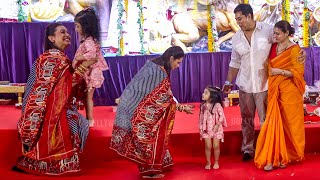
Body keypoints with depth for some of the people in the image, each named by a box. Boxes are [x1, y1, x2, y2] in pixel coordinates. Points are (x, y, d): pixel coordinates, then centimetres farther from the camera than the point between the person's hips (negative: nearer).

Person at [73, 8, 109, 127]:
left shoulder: (88, 41, -22)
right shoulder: (87, 39, 9)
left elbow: (91, 54, -38)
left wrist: (77, 58, -28)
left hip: (90, 75, -9)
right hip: (86, 74, 9)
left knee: (88, 97, 2)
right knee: (87, 97, 17)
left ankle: (90, 120, 13)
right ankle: (89, 118, 27)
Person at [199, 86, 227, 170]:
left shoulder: (217, 105, -13)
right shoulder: (203, 105, 1)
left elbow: (222, 116, -12)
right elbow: (201, 117, 7)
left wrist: (217, 125, -19)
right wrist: (201, 128, 3)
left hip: (216, 129, -3)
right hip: (206, 129, 3)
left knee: (216, 146, 3)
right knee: (208, 146, 2)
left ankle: (216, 162, 20)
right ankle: (208, 162, 15)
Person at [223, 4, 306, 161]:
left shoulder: (268, 30, -6)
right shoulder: (236, 38, 6)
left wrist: (302, 52, -19)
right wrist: (228, 82, 10)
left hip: (264, 84, -4)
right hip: (245, 85, 4)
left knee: (265, 119, 0)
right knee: (246, 119, 11)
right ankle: (247, 149, 23)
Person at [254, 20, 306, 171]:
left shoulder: (294, 49, -7)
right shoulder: (273, 47, 9)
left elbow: (298, 72, -11)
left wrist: (279, 71, -15)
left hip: (289, 92, -4)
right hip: (275, 91, 4)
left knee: (289, 124, 5)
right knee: (275, 123, -1)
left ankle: (289, 155, 21)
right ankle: (273, 158, 1)